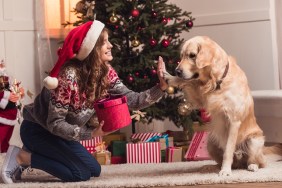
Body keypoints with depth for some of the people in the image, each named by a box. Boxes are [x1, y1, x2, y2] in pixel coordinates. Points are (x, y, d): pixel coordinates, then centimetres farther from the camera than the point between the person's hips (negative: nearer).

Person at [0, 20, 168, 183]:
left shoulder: (106, 73, -9)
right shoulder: (69, 75, -32)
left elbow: (133, 100, -13)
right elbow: (55, 123, -29)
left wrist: (161, 87, -26)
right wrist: (91, 133, -36)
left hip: (58, 131, 8)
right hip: (37, 130, -8)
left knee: (94, 170, 12)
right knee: (82, 173, -13)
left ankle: (34, 154, 16)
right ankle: (23, 157, -5)